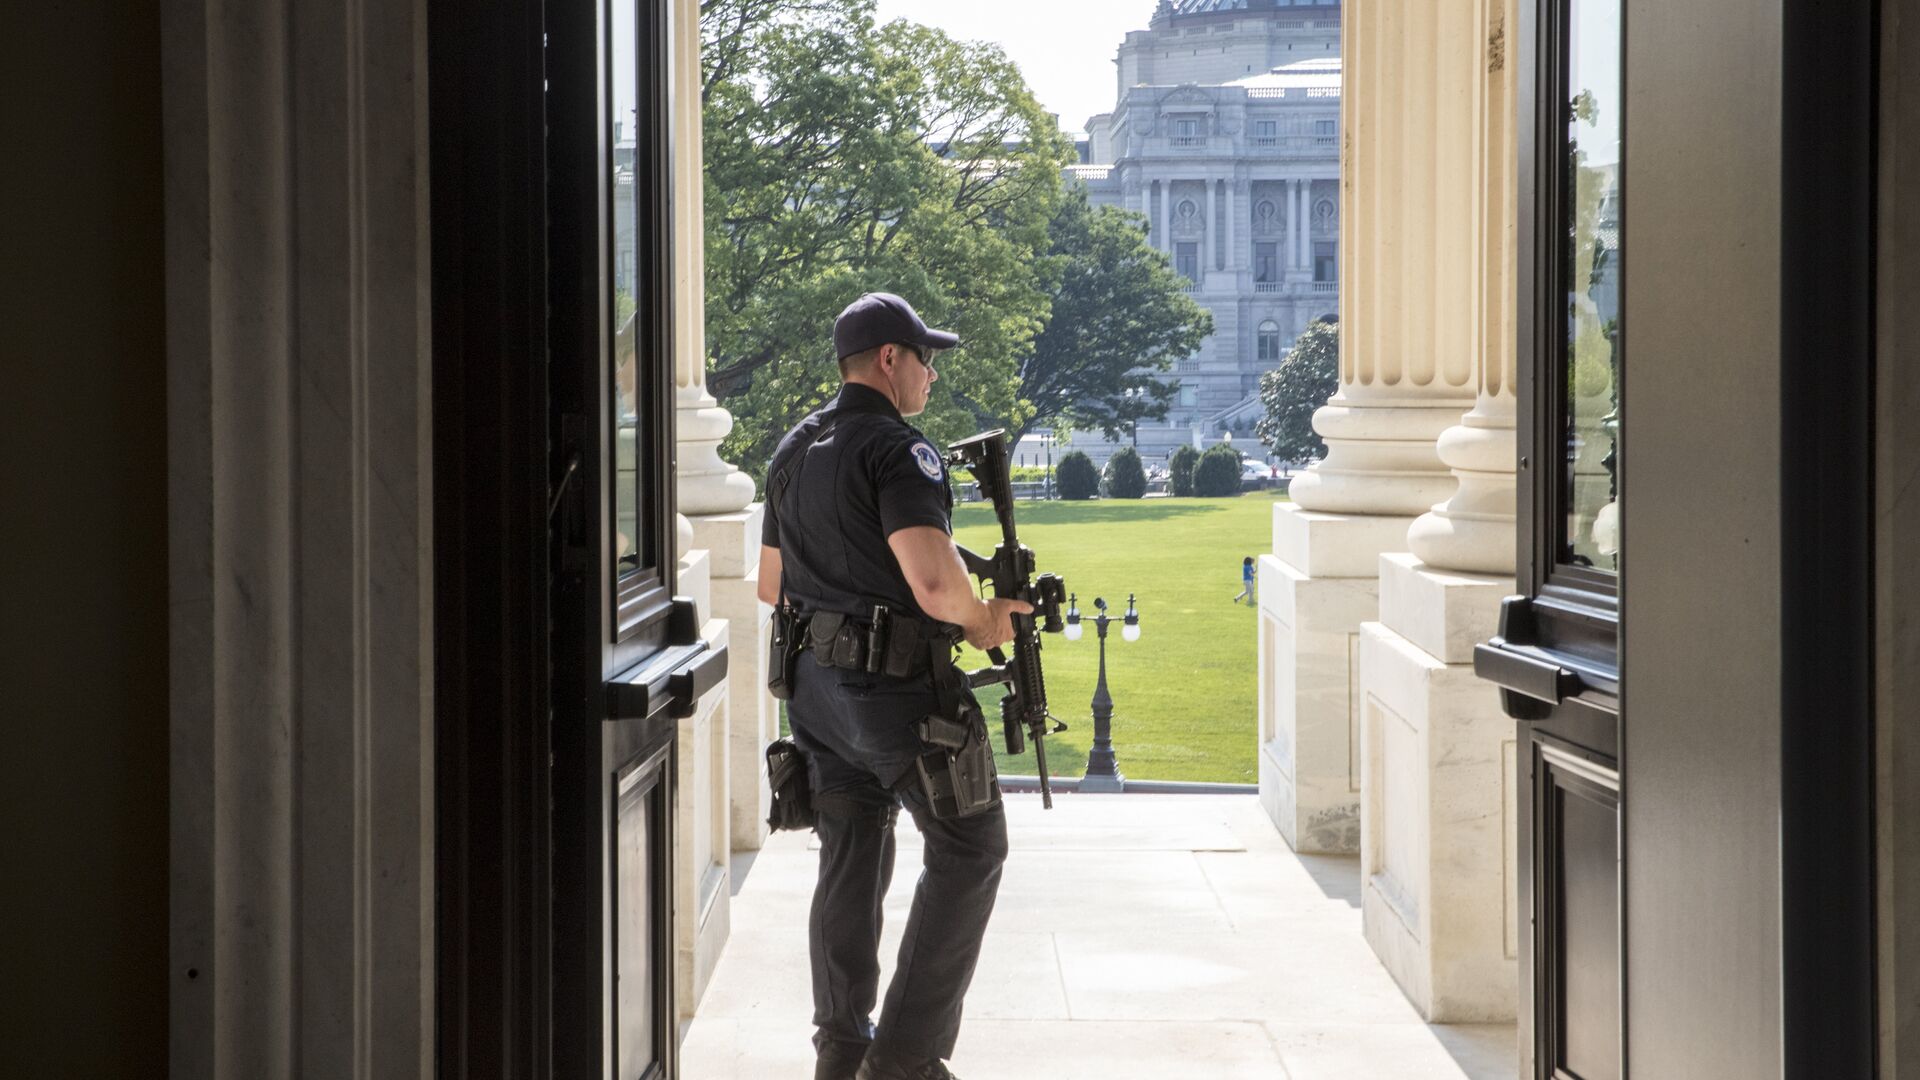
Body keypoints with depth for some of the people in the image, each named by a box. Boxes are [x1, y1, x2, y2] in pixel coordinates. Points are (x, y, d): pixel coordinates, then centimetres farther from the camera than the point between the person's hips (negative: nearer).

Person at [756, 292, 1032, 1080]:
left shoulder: (792, 452, 12)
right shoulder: (899, 453, -16)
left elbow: (771, 585, 20)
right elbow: (934, 582, -28)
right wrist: (982, 622, -10)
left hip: (815, 685, 8)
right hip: (898, 686, -8)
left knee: (850, 857, 15)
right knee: (967, 849, 2)